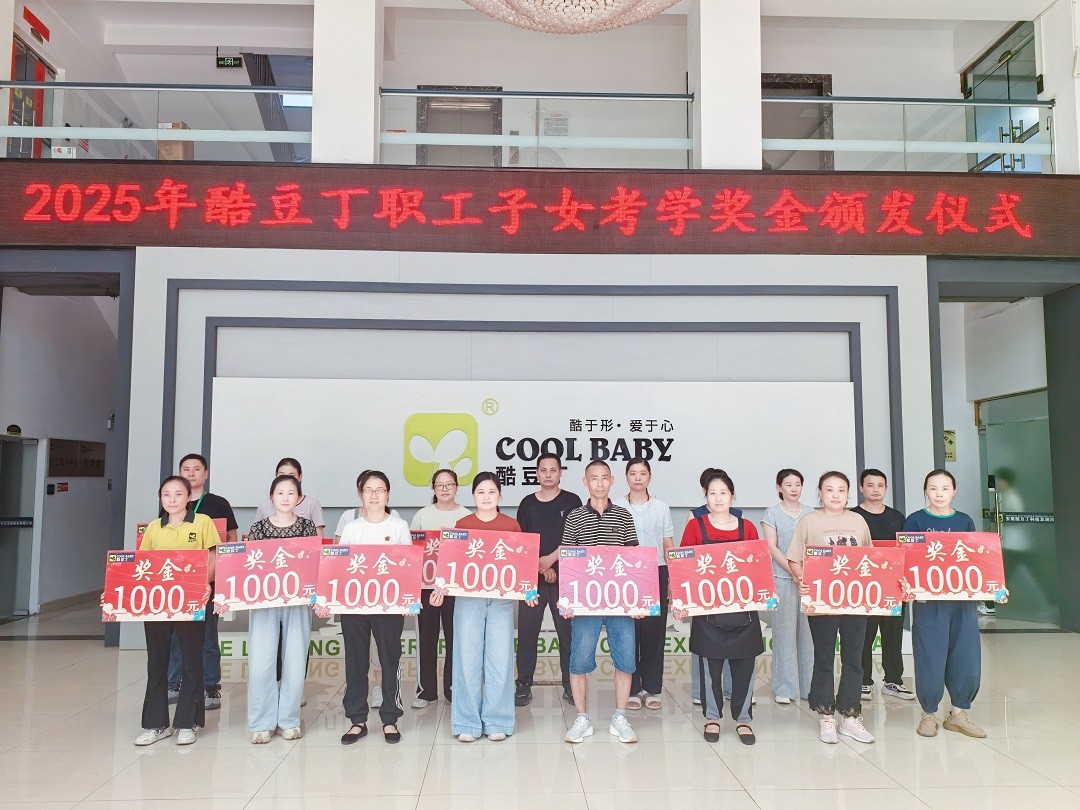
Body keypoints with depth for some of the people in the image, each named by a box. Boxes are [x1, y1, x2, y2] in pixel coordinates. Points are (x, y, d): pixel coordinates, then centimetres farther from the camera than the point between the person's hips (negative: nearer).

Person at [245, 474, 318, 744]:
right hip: (263, 600, 0)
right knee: (260, 663, -4)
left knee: (295, 662, 2)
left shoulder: (307, 526, 4)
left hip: (297, 601, 0)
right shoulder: (258, 527, 4)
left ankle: (289, 720, 18)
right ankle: (262, 724, 11)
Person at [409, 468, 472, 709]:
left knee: (454, 635, 6)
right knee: (426, 636, 5)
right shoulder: (422, 515, 5)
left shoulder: (467, 516, 3)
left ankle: (453, 688, 18)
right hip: (426, 582, 1)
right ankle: (425, 689, 16)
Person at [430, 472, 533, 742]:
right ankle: (468, 723, 13)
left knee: (499, 660, 2)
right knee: (468, 659, 1)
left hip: (502, 599, 0)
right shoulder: (462, 524, 7)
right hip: (467, 598, 0)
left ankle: (496, 722, 15)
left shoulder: (511, 525, 7)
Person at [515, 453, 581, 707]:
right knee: (527, 632, 2)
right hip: (532, 576, 2)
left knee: (567, 631, 3)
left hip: (564, 576, -1)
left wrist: (550, 559, -11)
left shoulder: (571, 502, 4)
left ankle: (570, 686, 13)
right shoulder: (528, 504, 9)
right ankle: (524, 685, 12)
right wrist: (542, 567, -5)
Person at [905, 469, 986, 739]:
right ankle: (928, 714, 17)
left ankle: (958, 713, 23)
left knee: (967, 657, 6)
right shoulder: (914, 521, 0)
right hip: (928, 600, -3)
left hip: (962, 599, 4)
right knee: (931, 658, 0)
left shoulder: (965, 522, 10)